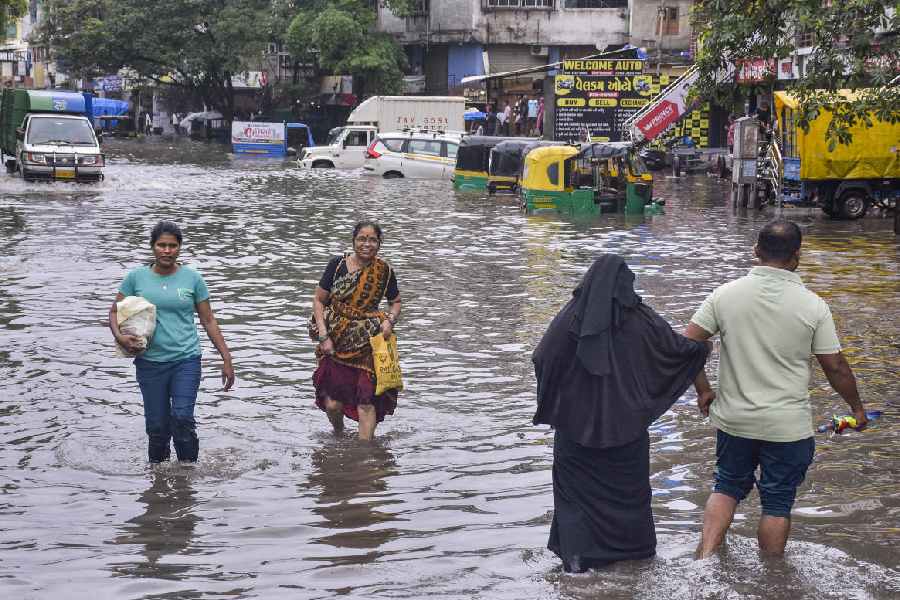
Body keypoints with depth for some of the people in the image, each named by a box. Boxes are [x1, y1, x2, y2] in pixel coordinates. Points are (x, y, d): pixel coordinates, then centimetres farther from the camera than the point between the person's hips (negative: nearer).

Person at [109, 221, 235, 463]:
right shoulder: (136, 277, 3)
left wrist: (227, 359, 4)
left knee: (182, 419, -16)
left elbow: (208, 321, 7)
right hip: (150, 362, 1)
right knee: (157, 426, 3)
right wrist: (119, 337, -11)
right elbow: (114, 311, 10)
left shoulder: (192, 278, 2)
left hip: (186, 360, -1)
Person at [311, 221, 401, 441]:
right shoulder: (337, 265, -4)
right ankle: (338, 435, 34)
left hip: (369, 344, 0)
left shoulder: (385, 271, -1)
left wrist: (390, 320, -7)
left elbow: (395, 302, 15)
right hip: (337, 343, 0)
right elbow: (319, 300, 1)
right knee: (333, 403, 1)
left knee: (367, 401, -9)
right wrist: (324, 336, -8)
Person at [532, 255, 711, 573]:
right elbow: (678, 347, -1)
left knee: (576, 486, 10)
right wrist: (703, 347, 20)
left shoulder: (572, 315, -11)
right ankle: (636, 547, 30)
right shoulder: (640, 317, -8)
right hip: (626, 422, 1)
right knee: (628, 484, 18)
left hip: (577, 420, -1)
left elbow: (541, 358, -11)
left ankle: (577, 554, 2)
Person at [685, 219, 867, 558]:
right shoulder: (813, 306, -12)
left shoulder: (725, 294, -7)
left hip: (733, 419, 2)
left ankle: (705, 559, 10)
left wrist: (703, 390, 8)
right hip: (788, 426, -2)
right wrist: (856, 407, 10)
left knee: (727, 487, 21)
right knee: (777, 503, 11)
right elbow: (835, 367, -6)